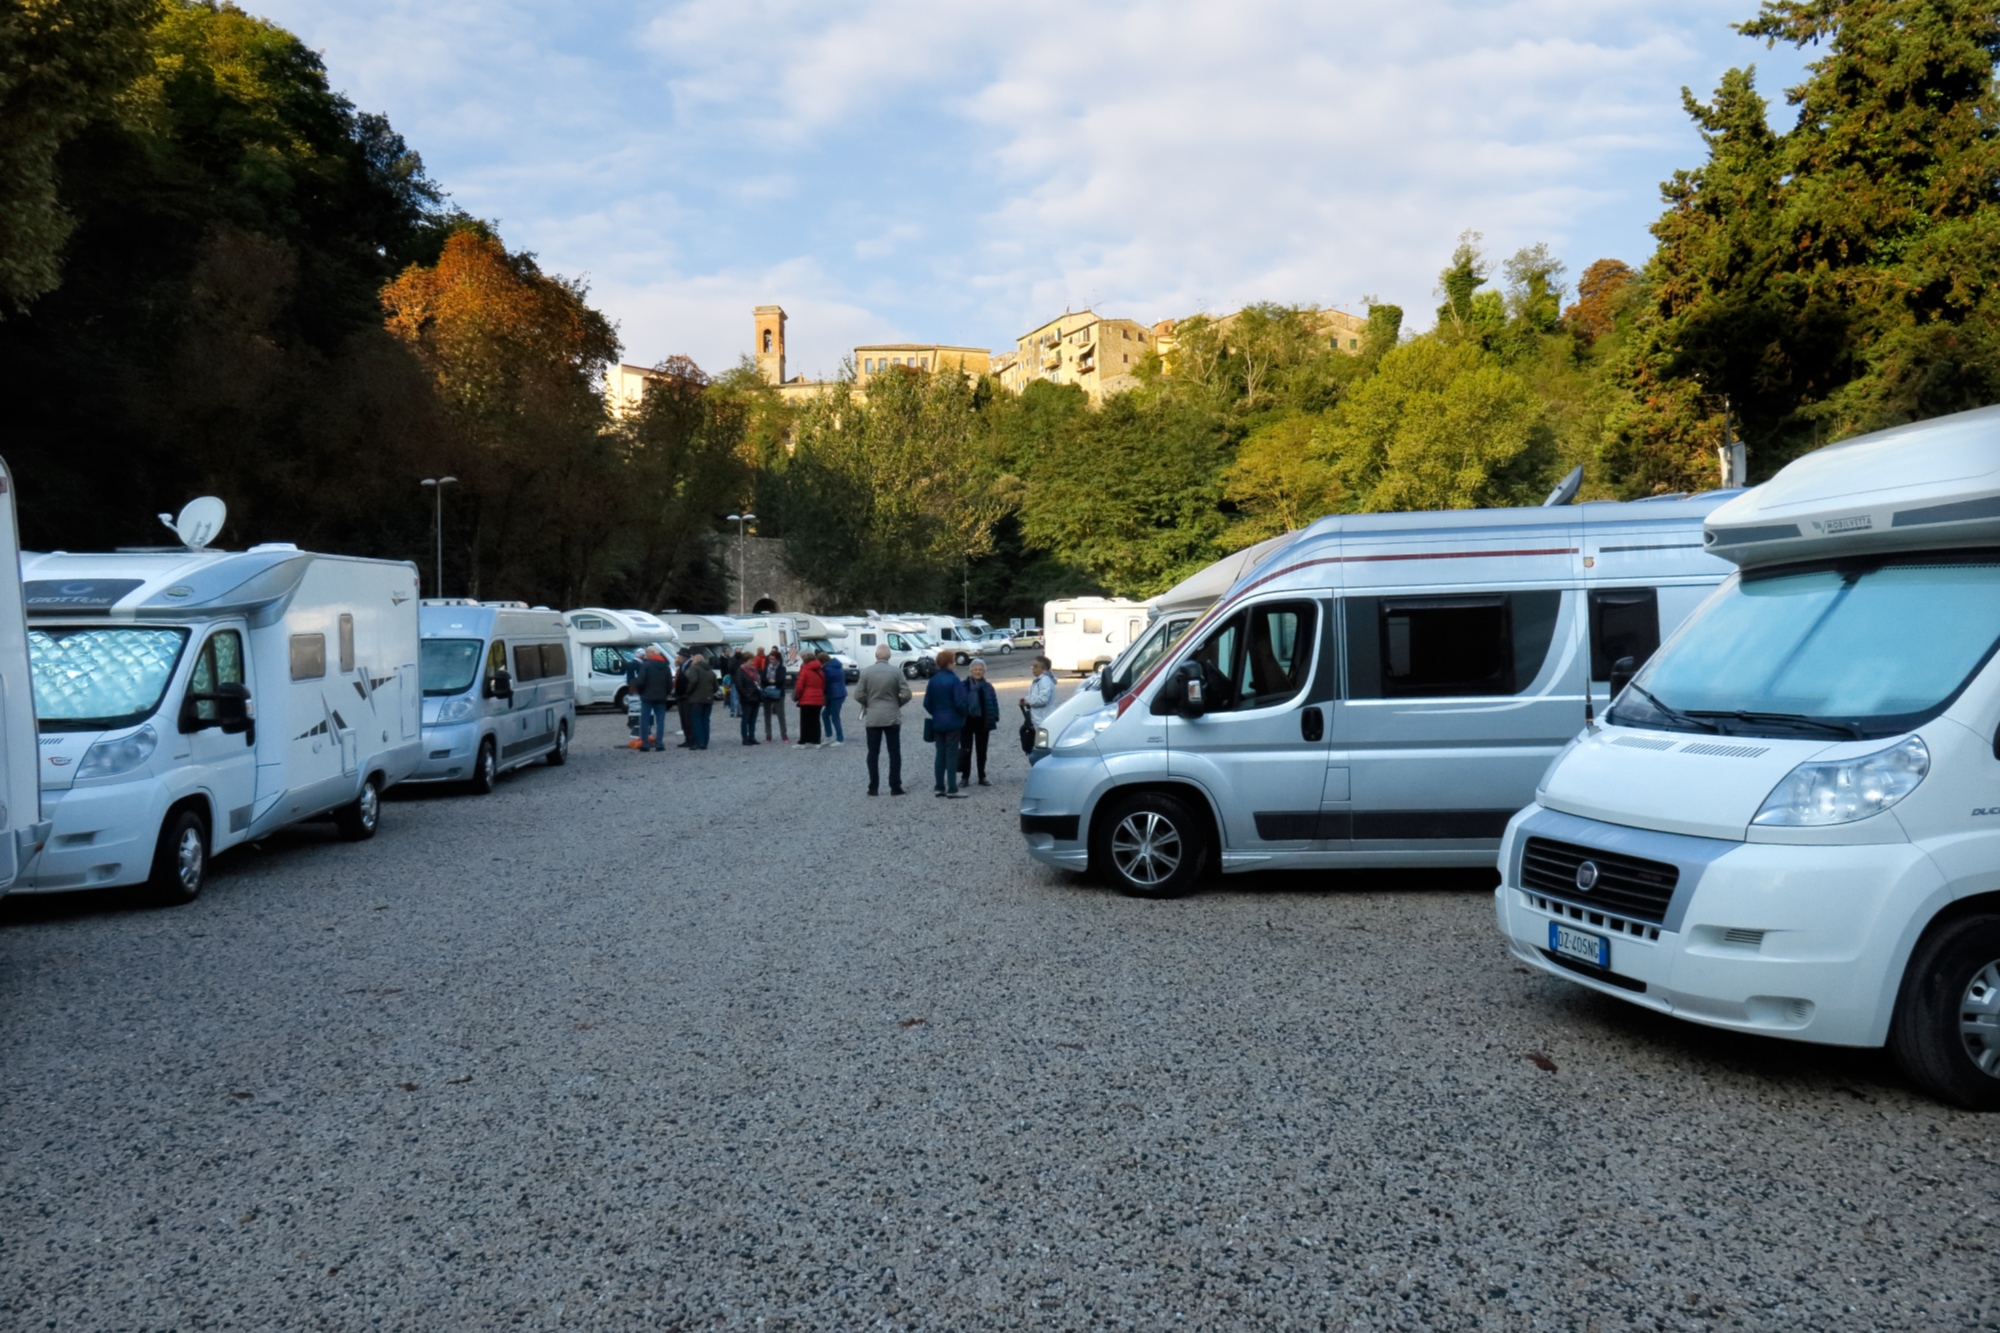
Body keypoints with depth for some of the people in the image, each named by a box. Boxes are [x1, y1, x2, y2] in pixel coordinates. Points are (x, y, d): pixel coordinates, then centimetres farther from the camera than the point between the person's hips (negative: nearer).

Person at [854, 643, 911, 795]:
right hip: (892, 717, -1)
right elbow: (906, 695, -9)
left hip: (872, 718, 1)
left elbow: (859, 695, -7)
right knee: (894, 753, 5)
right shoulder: (896, 672, -6)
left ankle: (873, 787, 7)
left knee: (873, 754, 7)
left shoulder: (866, 671, -5)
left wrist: (868, 704, 11)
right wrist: (896, 704, 9)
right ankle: (895, 787, 4)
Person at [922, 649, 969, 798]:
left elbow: (927, 703, 4)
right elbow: (960, 703, -18)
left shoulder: (933, 681, 2)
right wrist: (963, 714, 1)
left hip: (937, 723, 5)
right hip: (953, 723, -5)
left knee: (940, 754, 11)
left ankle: (939, 788, 14)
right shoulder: (954, 680, -14)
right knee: (952, 754, -1)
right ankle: (952, 790, -2)